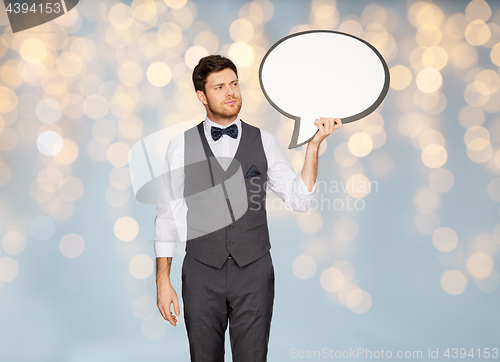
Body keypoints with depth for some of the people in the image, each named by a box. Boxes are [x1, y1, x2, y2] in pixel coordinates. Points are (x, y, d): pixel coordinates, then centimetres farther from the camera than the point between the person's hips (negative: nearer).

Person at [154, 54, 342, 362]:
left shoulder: (265, 142, 4)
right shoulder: (181, 146, 2)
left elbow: (300, 200, -3)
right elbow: (167, 215, 3)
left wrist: (314, 145, -13)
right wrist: (163, 281, -1)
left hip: (254, 271, 1)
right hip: (202, 275, 0)